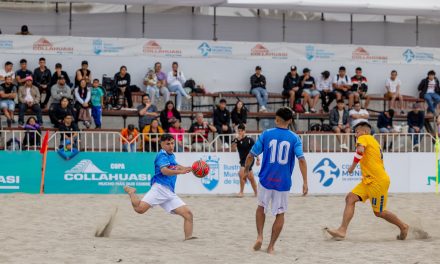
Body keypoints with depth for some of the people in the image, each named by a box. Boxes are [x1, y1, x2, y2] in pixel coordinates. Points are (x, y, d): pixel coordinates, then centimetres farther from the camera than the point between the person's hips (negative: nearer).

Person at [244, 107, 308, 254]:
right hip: (284, 182, 0)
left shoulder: (266, 134, -2)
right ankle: (271, 246, 13)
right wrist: (305, 182, -13)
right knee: (280, 214, 14)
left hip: (266, 180, 1)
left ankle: (260, 237, 10)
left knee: (261, 207, 24)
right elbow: (301, 159, -14)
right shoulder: (294, 138, -3)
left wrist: (246, 171, 17)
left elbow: (251, 155, 0)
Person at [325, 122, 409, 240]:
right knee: (350, 198, -3)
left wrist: (353, 166, -16)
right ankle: (342, 230, -11)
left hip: (378, 180, -10)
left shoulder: (364, 138, -3)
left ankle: (403, 227, 18)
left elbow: (360, 150, -25)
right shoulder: (374, 142, 24)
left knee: (379, 212, 0)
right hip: (368, 181, 10)